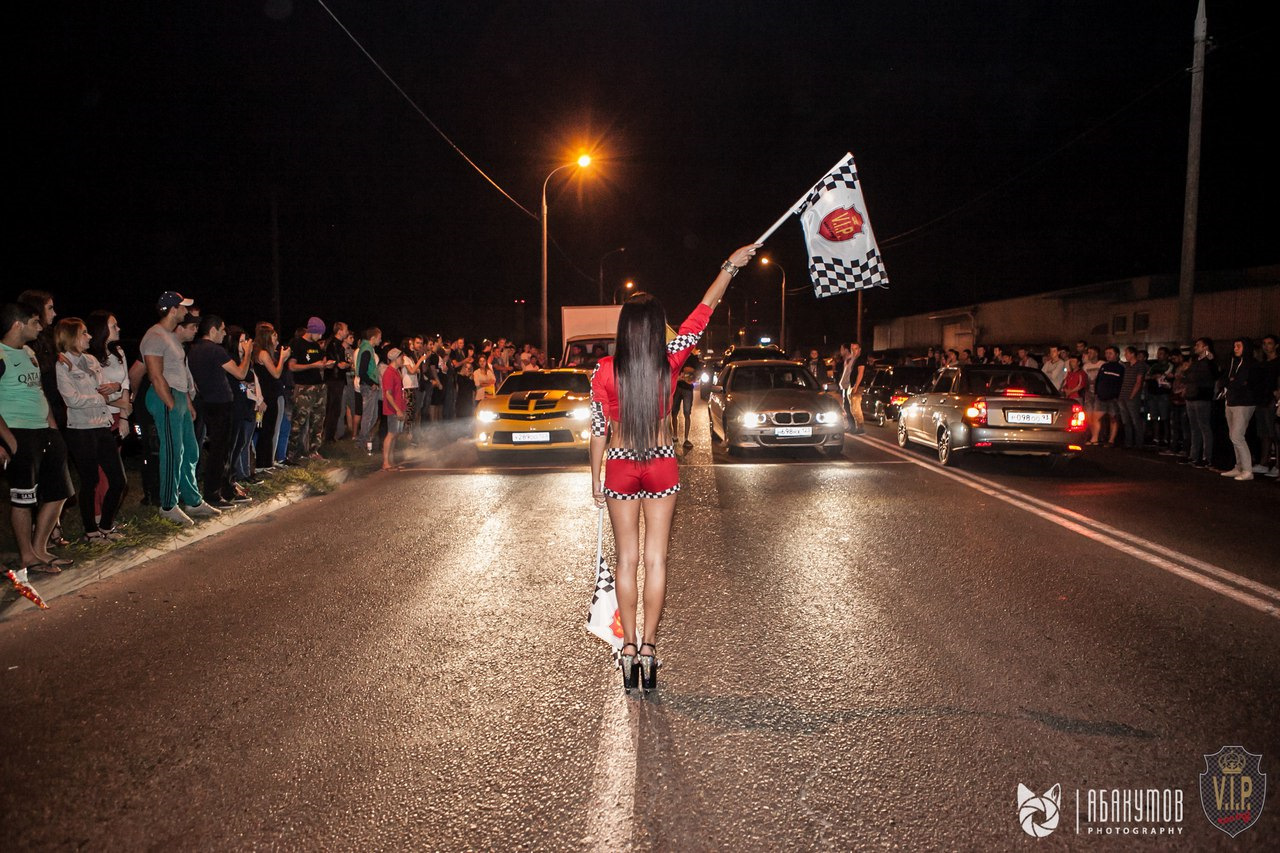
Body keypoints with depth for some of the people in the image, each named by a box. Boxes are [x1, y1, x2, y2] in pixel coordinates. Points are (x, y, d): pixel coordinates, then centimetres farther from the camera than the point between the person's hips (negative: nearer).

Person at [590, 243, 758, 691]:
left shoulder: (605, 371, -11)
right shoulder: (670, 362, -9)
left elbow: (599, 430, -5)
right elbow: (702, 313, 2)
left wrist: (596, 477, 7)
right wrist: (731, 266, 14)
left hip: (620, 468, 0)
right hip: (661, 466, 1)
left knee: (627, 559, 9)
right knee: (656, 559, 6)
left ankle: (629, 647, 13)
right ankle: (648, 647, 10)